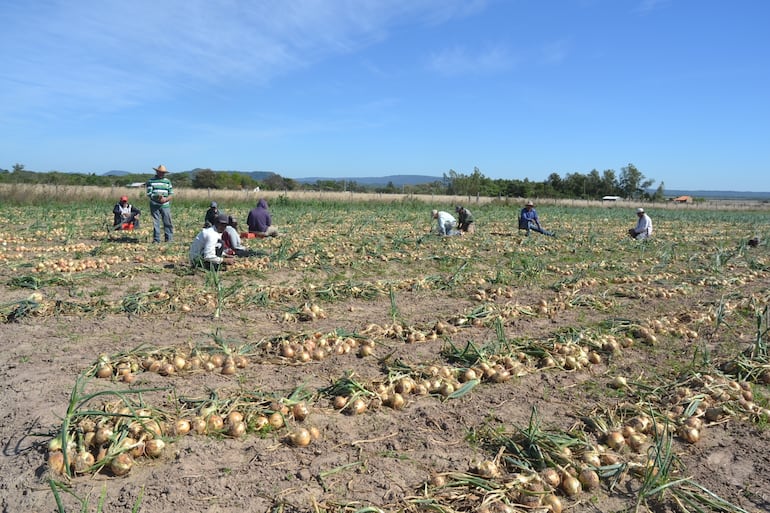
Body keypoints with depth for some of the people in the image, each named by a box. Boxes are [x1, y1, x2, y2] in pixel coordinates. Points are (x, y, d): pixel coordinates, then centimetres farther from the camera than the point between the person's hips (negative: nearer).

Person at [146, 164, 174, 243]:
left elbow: (171, 193, 8)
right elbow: (149, 194, -2)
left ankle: (169, 238, 8)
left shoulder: (167, 181, 12)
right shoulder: (151, 181, 4)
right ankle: (156, 239, 7)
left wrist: (166, 199, -12)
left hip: (165, 205, 2)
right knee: (156, 223, 1)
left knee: (168, 223, 0)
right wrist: (157, 197, -18)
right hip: (154, 205, -1)